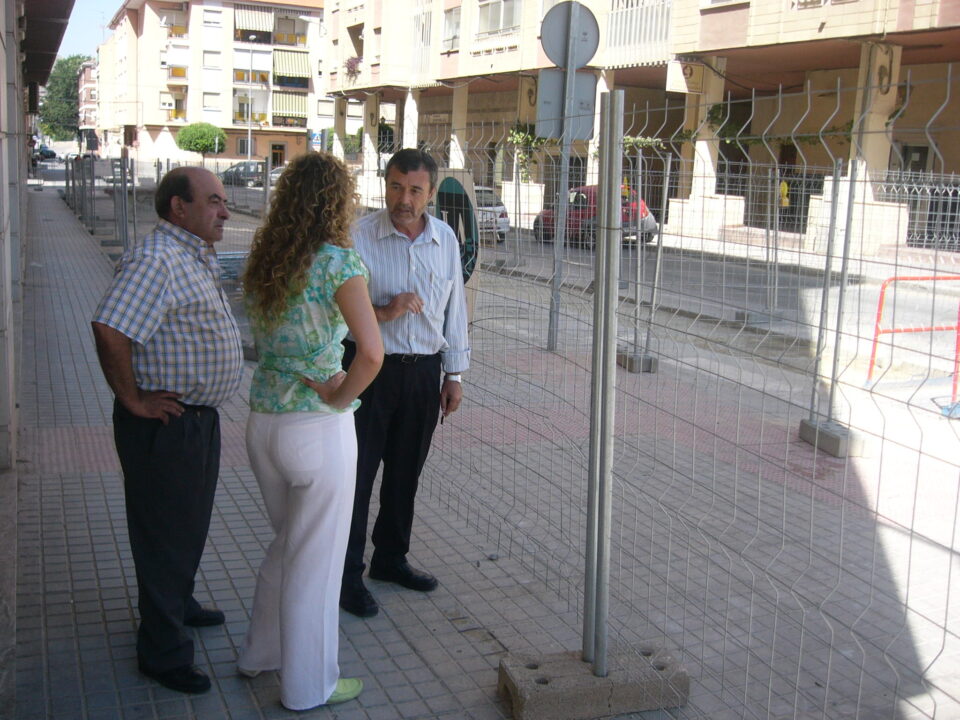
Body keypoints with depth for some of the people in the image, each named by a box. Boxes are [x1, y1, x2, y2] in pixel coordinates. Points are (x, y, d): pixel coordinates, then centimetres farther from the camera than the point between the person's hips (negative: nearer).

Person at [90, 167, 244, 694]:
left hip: (199, 417, 10)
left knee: (191, 523, 25)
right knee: (165, 532, 2)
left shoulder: (195, 257, 12)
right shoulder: (156, 260, -22)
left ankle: (179, 604, 45)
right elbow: (109, 330, -33)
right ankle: (162, 651, 15)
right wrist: (134, 400, -23)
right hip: (166, 423, -10)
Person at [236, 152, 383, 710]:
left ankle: (262, 653, 42)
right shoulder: (338, 260, -16)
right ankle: (308, 685, 25)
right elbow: (371, 353, -27)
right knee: (317, 558, 9)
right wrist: (340, 397, -10)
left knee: (288, 542, 26)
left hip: (263, 422, 7)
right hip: (318, 429, -7)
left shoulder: (263, 260, 5)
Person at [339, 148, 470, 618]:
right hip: (370, 367, -4)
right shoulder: (359, 237, -11)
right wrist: (381, 312, -25)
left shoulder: (445, 239, 4)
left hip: (424, 371, 5)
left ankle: (390, 558, 33)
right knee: (357, 473, 0)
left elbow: (454, 308, 11)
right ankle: (348, 575, 12)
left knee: (406, 472, 16)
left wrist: (454, 373, 11)